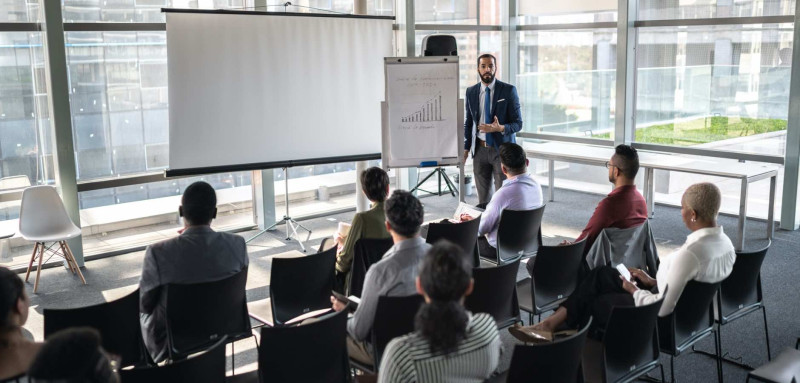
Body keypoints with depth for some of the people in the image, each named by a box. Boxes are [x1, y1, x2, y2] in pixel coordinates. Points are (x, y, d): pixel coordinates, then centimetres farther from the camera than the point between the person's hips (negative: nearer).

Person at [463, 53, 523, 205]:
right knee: (483, 197, 9)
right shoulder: (471, 92, 6)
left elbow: (518, 123, -5)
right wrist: (466, 148, 5)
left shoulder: (508, 90, -5)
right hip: (480, 150, 3)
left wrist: (500, 128, -24)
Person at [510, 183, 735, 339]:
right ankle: (554, 321, 11)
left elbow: (663, 308, -29)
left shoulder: (690, 254, -33)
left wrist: (634, 291, -11)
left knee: (594, 302, 9)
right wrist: (652, 283, 8)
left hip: (664, 321, -9)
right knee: (602, 274, 10)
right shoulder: (726, 244, -4)